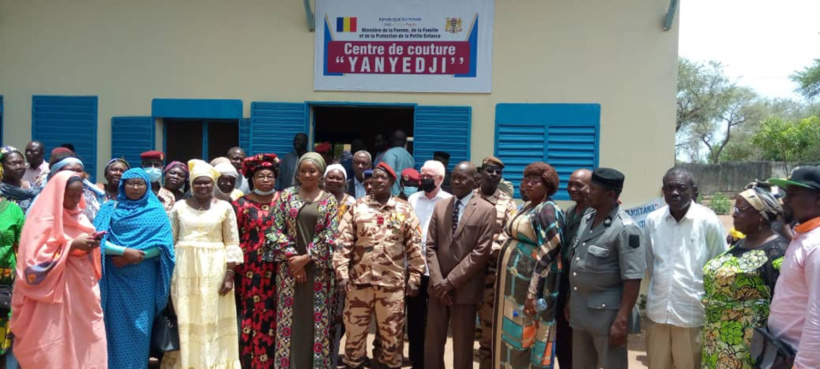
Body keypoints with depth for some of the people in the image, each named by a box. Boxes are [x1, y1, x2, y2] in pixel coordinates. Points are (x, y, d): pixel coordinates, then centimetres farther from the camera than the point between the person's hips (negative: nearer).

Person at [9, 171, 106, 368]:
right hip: (53, 295, -5)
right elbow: (36, 261, -15)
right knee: (56, 351, -2)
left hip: (82, 290, 6)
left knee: (87, 343, 3)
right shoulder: (43, 220, -8)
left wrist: (89, 246, -6)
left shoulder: (80, 217, 11)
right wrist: (71, 245, -18)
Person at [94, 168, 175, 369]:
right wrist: (125, 251, -17)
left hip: (143, 278, 0)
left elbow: (162, 243, -3)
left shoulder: (156, 211, 6)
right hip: (114, 277, 0)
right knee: (116, 325, 1)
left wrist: (134, 256, -13)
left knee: (140, 327, 3)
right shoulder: (110, 208, 7)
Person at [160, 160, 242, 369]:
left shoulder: (224, 208, 2)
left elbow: (232, 245, 1)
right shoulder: (179, 207, 6)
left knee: (213, 321, 3)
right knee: (185, 321, 5)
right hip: (185, 270, 1)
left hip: (214, 270, -1)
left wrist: (230, 275, -7)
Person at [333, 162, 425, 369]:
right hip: (359, 280, 0)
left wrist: (414, 277, 0)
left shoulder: (404, 210, 3)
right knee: (354, 330, 10)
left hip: (392, 283, 0)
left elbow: (414, 246, 3)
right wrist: (342, 273, -7)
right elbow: (343, 242, -1)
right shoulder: (357, 207, 3)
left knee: (392, 332, 10)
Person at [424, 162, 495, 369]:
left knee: (462, 346, 8)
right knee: (432, 342, 9)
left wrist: (451, 281, -14)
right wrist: (438, 281, -8)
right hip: (439, 287, 4)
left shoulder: (486, 211, -5)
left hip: (465, 289, -4)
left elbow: (481, 252, -12)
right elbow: (431, 246, 5)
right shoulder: (440, 207, 9)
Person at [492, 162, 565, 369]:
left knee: (526, 340, 0)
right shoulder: (527, 208, 14)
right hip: (513, 284, 9)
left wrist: (533, 293, -23)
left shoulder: (548, 210, -14)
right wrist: (502, 282, 16)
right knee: (511, 336, 15)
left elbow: (548, 253, -20)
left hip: (529, 285, -9)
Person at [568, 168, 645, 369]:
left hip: (607, 313, -7)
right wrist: (571, 300, 15)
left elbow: (632, 279, -19)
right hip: (580, 311, 7)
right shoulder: (586, 219, 7)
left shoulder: (626, 229, -16)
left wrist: (621, 320, -20)